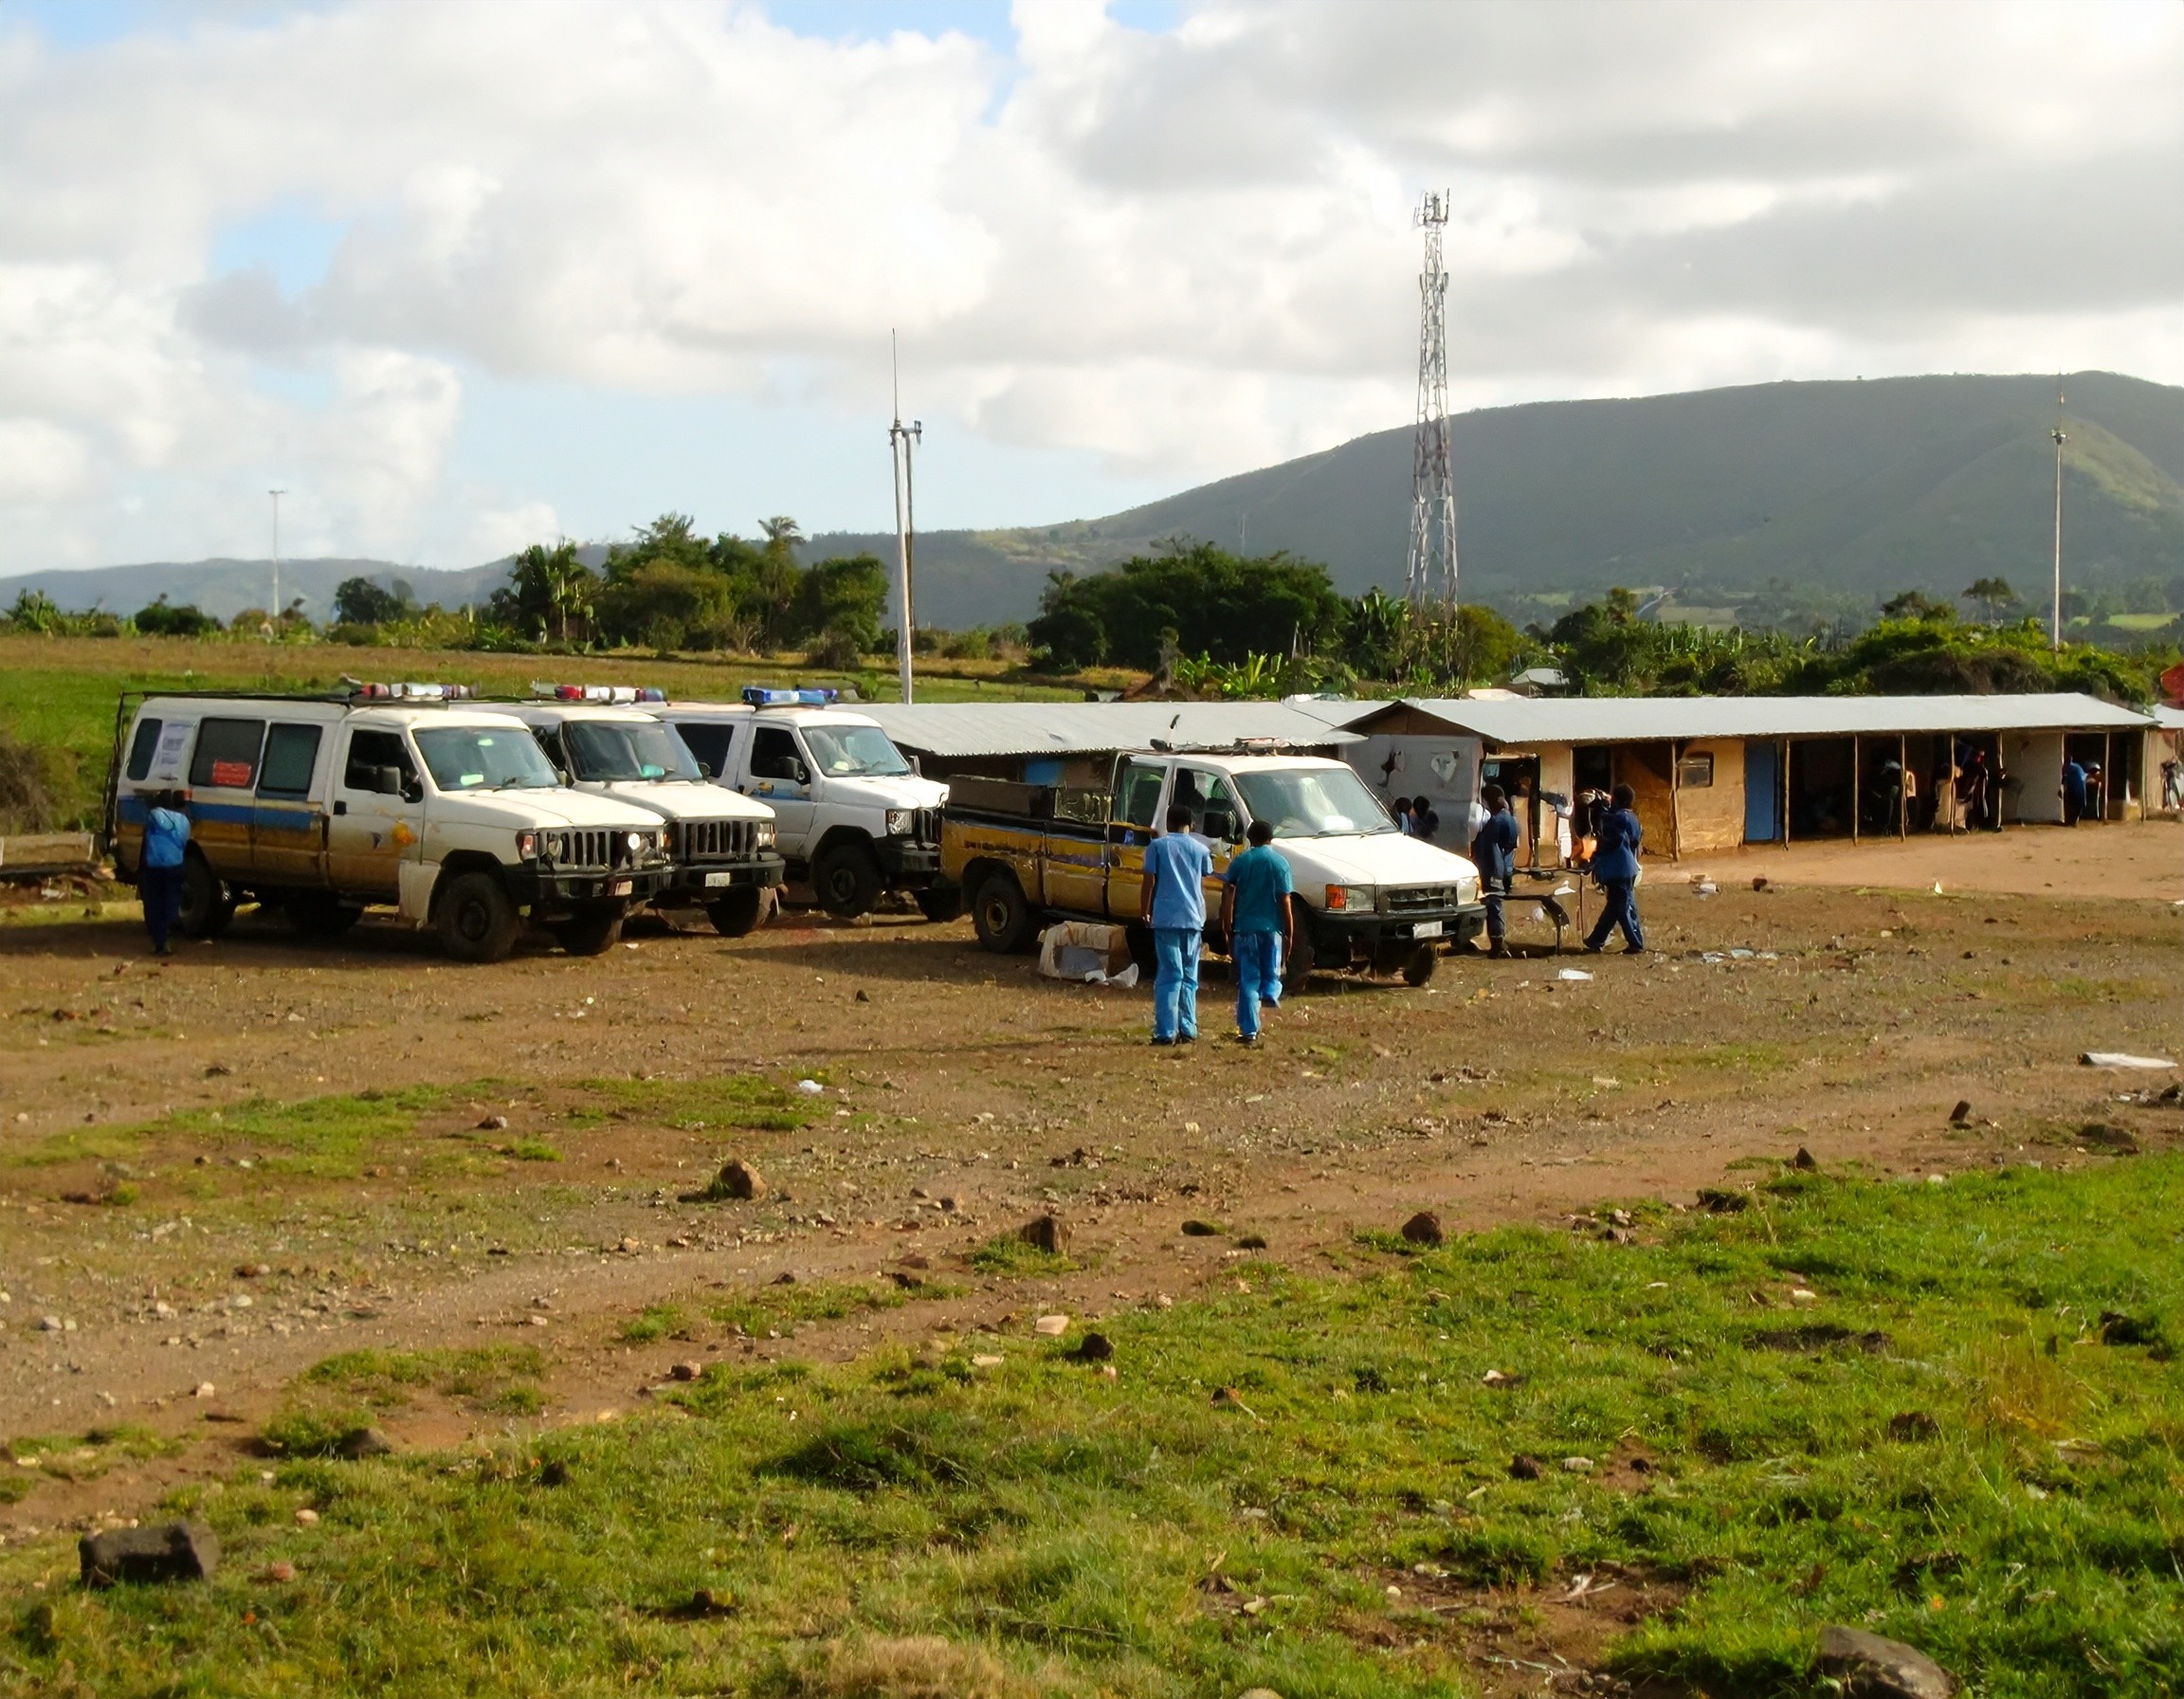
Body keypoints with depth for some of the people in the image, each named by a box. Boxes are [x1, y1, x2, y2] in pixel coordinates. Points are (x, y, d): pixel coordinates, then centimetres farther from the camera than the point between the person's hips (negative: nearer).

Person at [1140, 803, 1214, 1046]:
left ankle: (1166, 1032, -11)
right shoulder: (1201, 850, 9)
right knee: (1189, 977, 12)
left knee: (1169, 975, -4)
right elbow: (1202, 886, 15)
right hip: (1193, 918, 2)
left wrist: (1143, 912, 7)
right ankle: (1188, 1030, 8)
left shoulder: (1157, 846, 1)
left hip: (1165, 918, -2)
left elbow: (1149, 881, -2)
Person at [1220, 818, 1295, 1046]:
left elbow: (1229, 898, -1)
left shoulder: (1239, 862, 2)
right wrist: (1290, 934, 2)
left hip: (1245, 927, 0)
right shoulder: (1280, 862, 0)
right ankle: (1271, 992, -16)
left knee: (1248, 980, 4)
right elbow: (1285, 901, -3)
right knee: (1271, 970, 18)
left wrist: (1228, 929, 6)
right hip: (1272, 927, 0)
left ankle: (1249, 1031, 2)